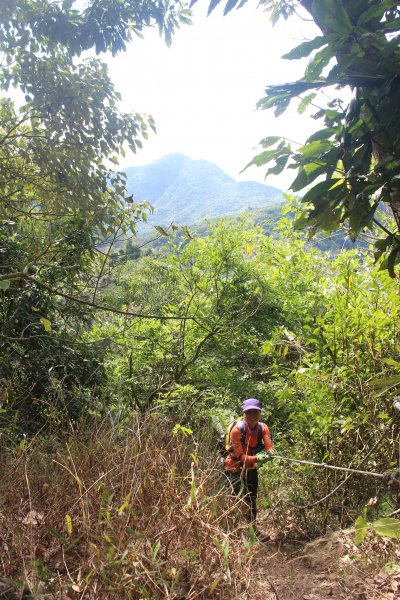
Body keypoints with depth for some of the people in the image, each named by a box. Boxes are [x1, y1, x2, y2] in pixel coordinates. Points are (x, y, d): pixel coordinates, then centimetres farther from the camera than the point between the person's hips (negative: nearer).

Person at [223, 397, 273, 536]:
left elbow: (269, 447, -21)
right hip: (235, 468, -5)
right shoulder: (237, 429, -25)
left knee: (252, 499, 16)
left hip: (251, 468, 5)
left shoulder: (263, 428, -9)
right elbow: (240, 456, -28)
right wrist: (257, 458, -43)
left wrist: (268, 453, -44)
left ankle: (252, 528, 34)